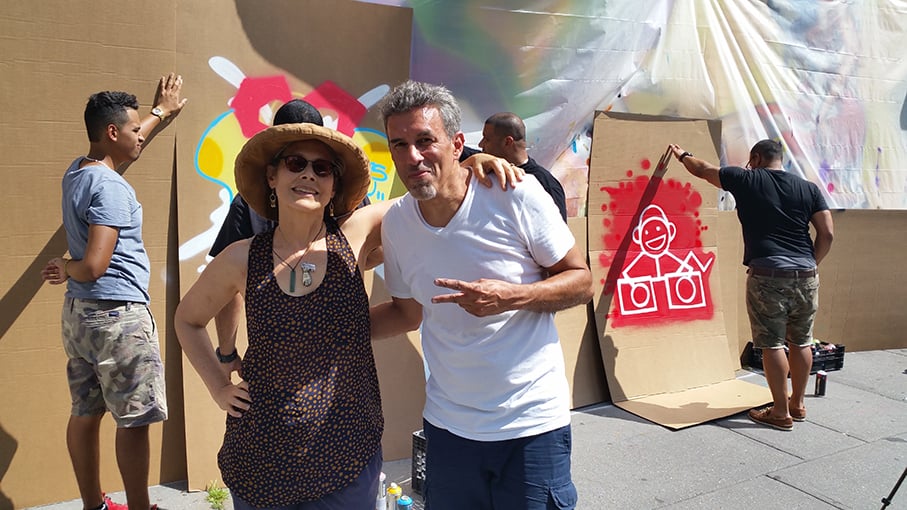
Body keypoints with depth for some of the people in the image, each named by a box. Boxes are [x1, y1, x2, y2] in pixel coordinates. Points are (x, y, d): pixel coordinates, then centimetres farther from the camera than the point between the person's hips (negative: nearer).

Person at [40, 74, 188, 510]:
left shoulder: (77, 172, 9)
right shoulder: (111, 188, -18)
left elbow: (125, 148, 30)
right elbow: (94, 266, -25)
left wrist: (160, 114, 40)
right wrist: (66, 268, -3)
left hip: (78, 312, 10)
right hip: (117, 314, -10)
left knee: (86, 414, 16)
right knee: (134, 419, 1)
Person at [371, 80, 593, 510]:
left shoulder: (515, 195, -14)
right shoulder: (396, 223, -2)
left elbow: (581, 281, -7)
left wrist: (511, 297, -24)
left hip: (531, 423, -3)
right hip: (447, 425, 4)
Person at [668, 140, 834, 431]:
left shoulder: (747, 180, 2)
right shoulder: (809, 189, 10)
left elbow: (702, 170, 16)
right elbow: (827, 233, 4)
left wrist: (683, 155, 34)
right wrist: (810, 263, 16)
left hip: (767, 273, -5)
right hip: (806, 274, 5)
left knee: (772, 343, 1)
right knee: (801, 341, 14)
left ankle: (781, 413, 7)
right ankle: (798, 404, 27)